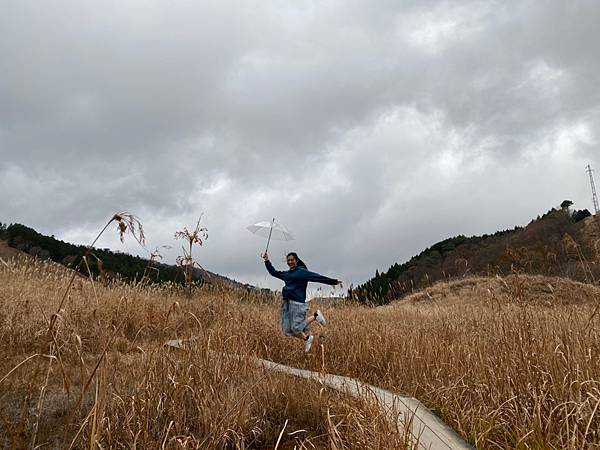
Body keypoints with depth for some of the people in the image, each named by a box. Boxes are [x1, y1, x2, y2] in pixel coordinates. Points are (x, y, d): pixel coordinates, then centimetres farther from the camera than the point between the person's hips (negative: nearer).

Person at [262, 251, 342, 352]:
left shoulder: (302, 272, -2)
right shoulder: (286, 274, 18)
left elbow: (318, 277, -8)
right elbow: (273, 272, 31)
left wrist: (334, 281, -14)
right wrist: (267, 261, 26)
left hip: (297, 303, -7)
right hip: (286, 303, 7)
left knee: (297, 327, -10)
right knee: (287, 329, 4)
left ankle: (316, 316, 10)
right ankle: (307, 338, 24)